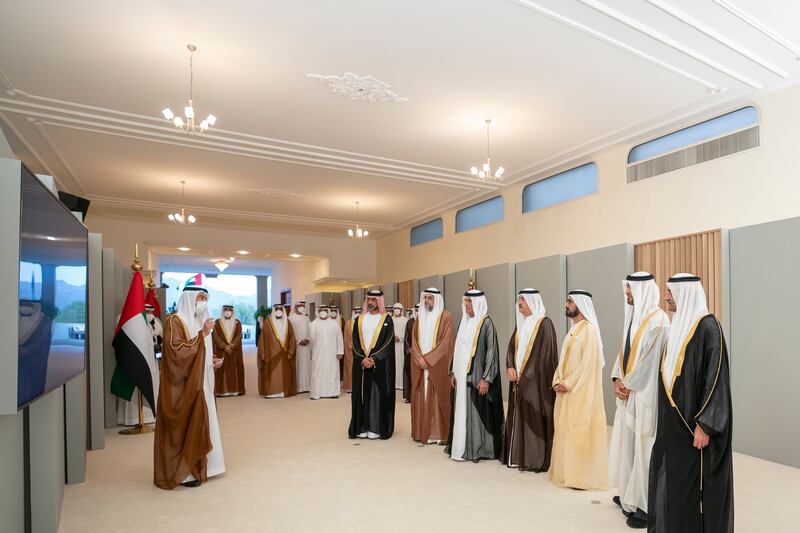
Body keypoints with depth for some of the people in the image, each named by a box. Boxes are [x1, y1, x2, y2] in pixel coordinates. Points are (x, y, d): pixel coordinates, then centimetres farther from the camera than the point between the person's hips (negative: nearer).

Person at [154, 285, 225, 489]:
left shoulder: (201, 321, 13)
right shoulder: (174, 321, -13)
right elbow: (177, 352, -22)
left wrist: (213, 360, 3)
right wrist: (202, 335, -25)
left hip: (200, 383, 8)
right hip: (183, 385, -8)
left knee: (198, 424, 13)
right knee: (184, 426, 0)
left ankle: (195, 467, 24)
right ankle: (181, 472, 12)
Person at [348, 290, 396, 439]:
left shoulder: (387, 319, -1)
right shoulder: (359, 319, 9)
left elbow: (388, 342, -8)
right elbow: (355, 342, 3)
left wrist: (373, 359, -16)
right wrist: (363, 359, -11)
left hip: (380, 364, -3)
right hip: (361, 363, 3)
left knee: (378, 394, 0)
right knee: (362, 394, 5)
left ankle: (376, 428, 7)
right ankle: (362, 428, 13)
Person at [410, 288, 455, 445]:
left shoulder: (445, 316, -4)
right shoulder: (420, 317, 12)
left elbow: (446, 342, -12)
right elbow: (414, 340, 8)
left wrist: (428, 359, -14)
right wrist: (420, 359, -8)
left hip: (437, 365, -5)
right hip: (420, 365, 5)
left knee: (437, 398, -1)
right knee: (421, 398, 6)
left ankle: (438, 434, 7)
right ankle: (421, 432, 15)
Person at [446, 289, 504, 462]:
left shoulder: (486, 322, -10)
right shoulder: (464, 322, 11)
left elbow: (491, 352, -13)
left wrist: (486, 378, -17)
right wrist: (453, 372, 12)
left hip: (477, 376, -7)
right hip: (462, 375, 7)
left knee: (478, 411, 1)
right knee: (462, 411, 11)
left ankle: (479, 449, 13)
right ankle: (462, 446, 22)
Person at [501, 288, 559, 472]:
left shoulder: (544, 323, -10)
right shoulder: (521, 323, 14)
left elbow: (545, 354, -15)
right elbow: (511, 346, 14)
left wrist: (527, 375, -15)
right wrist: (510, 367, -3)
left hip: (535, 380, -7)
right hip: (519, 379, 7)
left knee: (534, 418, -3)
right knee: (518, 417, 11)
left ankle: (536, 460, 8)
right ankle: (517, 456, 21)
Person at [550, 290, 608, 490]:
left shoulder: (589, 329, -14)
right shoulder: (573, 329, 14)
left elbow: (587, 363, -19)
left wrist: (567, 384, -16)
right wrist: (557, 381, 3)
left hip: (580, 391, -9)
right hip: (566, 389, 9)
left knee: (579, 431, -2)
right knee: (565, 429, 13)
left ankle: (581, 475, 8)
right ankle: (566, 471, 23)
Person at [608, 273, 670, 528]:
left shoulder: (657, 320, -15)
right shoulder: (633, 316, 12)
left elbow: (650, 361, -18)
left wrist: (628, 386, -10)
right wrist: (617, 380, 2)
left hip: (645, 395, -8)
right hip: (628, 392, 8)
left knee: (644, 448, -1)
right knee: (626, 443, 15)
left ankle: (648, 506, 10)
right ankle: (630, 496, 29)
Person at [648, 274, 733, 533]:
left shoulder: (708, 326, -15)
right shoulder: (677, 325, 11)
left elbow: (716, 378, -19)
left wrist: (705, 425, -21)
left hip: (693, 423, -8)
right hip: (673, 421, 8)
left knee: (693, 483, 4)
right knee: (670, 480, 14)